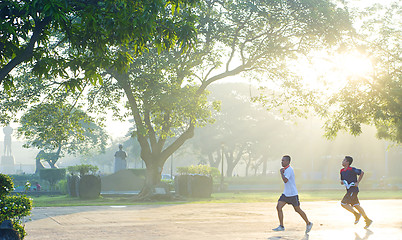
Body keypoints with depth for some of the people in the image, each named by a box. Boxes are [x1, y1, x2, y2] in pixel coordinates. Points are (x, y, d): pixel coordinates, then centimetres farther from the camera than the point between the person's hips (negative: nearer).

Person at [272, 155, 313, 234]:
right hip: (285, 194, 8)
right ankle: (281, 226, -2)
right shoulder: (285, 169, 11)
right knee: (278, 207, -6)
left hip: (293, 194, -8)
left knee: (297, 210, 4)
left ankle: (308, 223, 24)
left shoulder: (289, 169, -19)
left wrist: (281, 172, -20)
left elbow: (285, 180, -30)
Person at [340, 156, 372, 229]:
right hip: (349, 191, 8)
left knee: (343, 203, -13)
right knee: (356, 206, 9)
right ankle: (368, 220, 14)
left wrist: (357, 182, -12)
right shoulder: (342, 171, 11)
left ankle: (357, 214, -2)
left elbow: (362, 173, -10)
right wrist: (342, 182, -3)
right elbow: (342, 181, 21)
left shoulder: (352, 169, -13)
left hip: (353, 189, -8)